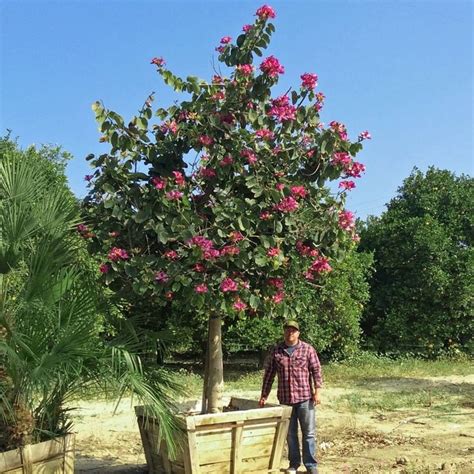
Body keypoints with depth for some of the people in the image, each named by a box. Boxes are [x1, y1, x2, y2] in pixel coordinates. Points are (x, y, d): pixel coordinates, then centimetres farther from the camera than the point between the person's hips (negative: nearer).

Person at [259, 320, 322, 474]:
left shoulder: (308, 349, -1)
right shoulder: (276, 351, 4)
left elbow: (316, 371, -1)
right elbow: (269, 374, 8)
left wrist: (317, 392, -10)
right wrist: (264, 395, 6)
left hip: (305, 397, -2)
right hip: (285, 399, 2)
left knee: (309, 432, 2)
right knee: (290, 433, 11)